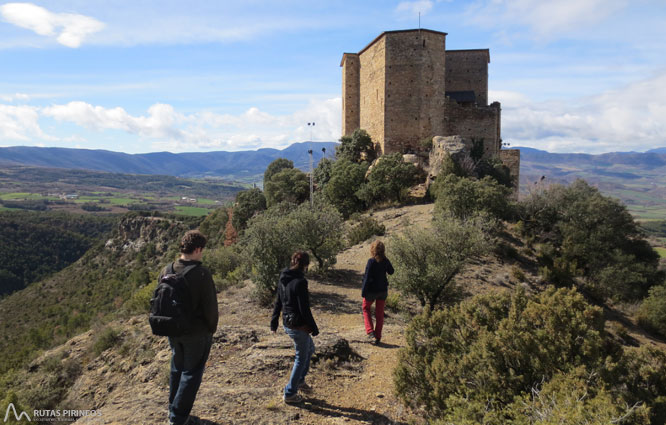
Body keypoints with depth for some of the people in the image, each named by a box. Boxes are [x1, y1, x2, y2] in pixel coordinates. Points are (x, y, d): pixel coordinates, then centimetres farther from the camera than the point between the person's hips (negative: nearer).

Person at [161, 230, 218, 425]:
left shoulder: (166, 271, -4)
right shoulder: (202, 274, -22)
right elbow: (210, 307, -18)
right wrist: (211, 329, 0)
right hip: (197, 332, -6)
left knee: (177, 369, 23)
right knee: (191, 373, 8)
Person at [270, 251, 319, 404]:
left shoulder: (283, 279, 2)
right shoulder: (300, 282, -23)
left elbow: (278, 302, 12)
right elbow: (305, 309, -21)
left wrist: (274, 322, 21)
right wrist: (314, 328, -11)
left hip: (287, 323, 8)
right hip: (298, 326, -8)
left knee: (310, 348, 27)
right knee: (301, 359, 9)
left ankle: (300, 380, 38)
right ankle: (289, 394, 20)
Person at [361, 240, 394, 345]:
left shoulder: (371, 261, -20)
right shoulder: (385, 261, -6)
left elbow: (367, 278, -18)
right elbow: (391, 272, 13)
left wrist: (363, 292, -10)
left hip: (371, 290, -4)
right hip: (383, 290, 4)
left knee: (366, 309, 20)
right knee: (380, 314, 14)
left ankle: (370, 332, 7)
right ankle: (378, 337, 19)